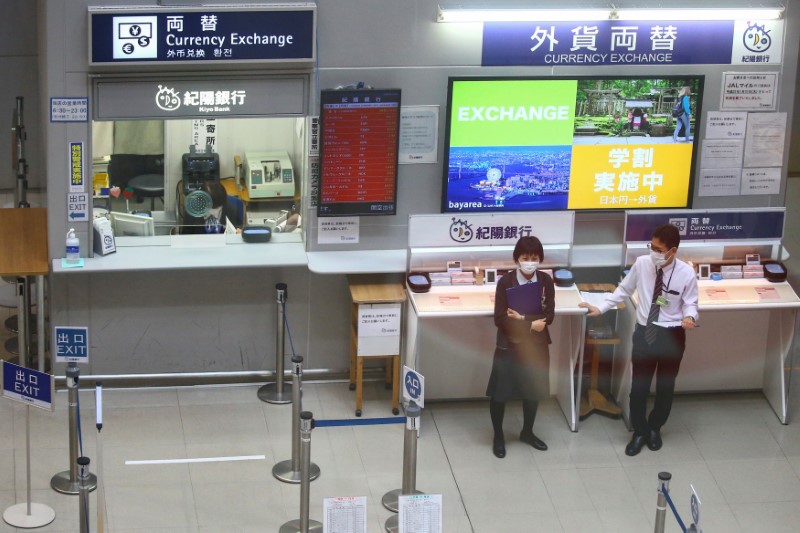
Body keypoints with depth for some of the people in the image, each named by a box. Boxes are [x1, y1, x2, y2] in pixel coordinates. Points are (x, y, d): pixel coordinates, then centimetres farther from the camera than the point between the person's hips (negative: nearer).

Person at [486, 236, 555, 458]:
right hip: (509, 345, -3)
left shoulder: (546, 281, -6)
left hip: (536, 345, 3)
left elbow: (549, 315, -9)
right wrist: (531, 324, -20)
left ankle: (527, 432, 37)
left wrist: (522, 318, -21)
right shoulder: (505, 282, -14)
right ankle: (498, 436, 22)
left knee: (534, 390, 16)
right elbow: (500, 319, -17)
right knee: (499, 393, 3)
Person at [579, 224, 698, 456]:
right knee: (639, 387, 7)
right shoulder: (642, 264, -10)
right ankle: (639, 432, 29)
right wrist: (600, 308, -2)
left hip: (672, 335, -1)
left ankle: (654, 428, 41)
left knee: (665, 387, 17)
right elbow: (623, 290, 3)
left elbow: (690, 303, -7)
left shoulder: (686, 273, -16)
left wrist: (689, 317, -30)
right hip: (644, 332, 1)